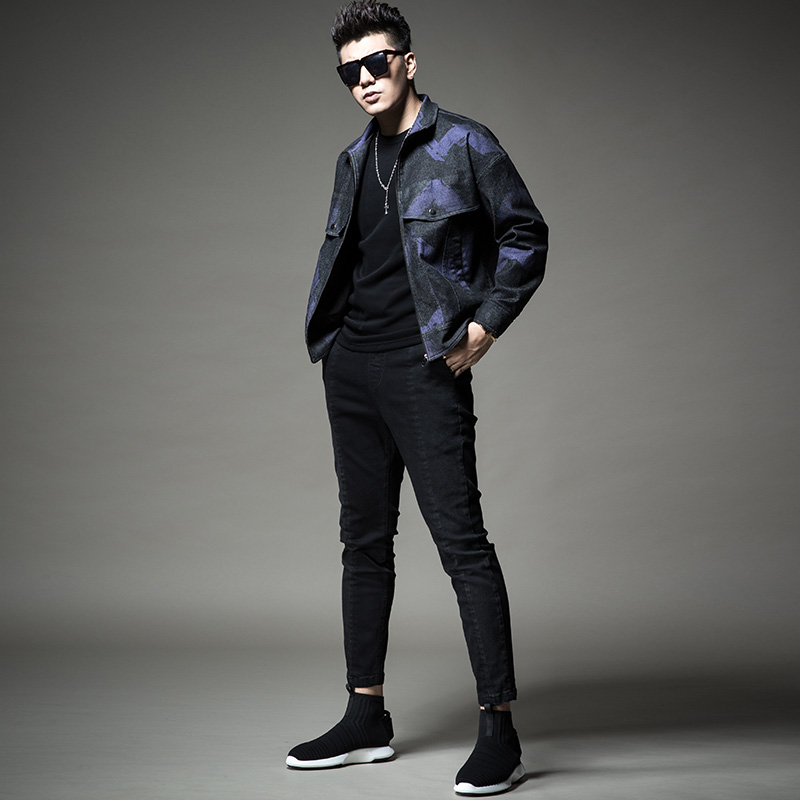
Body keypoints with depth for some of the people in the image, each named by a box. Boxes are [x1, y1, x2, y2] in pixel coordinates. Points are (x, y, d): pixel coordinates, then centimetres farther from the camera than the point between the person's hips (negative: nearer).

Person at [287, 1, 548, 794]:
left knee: (461, 541, -8)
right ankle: (367, 718, 21)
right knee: (364, 541, 11)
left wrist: (483, 327, -10)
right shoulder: (353, 162, 17)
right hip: (352, 371, 7)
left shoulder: (464, 145, -2)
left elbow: (526, 236, -2)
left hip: (426, 369, -7)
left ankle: (498, 729, -1)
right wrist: (331, 338, 13)